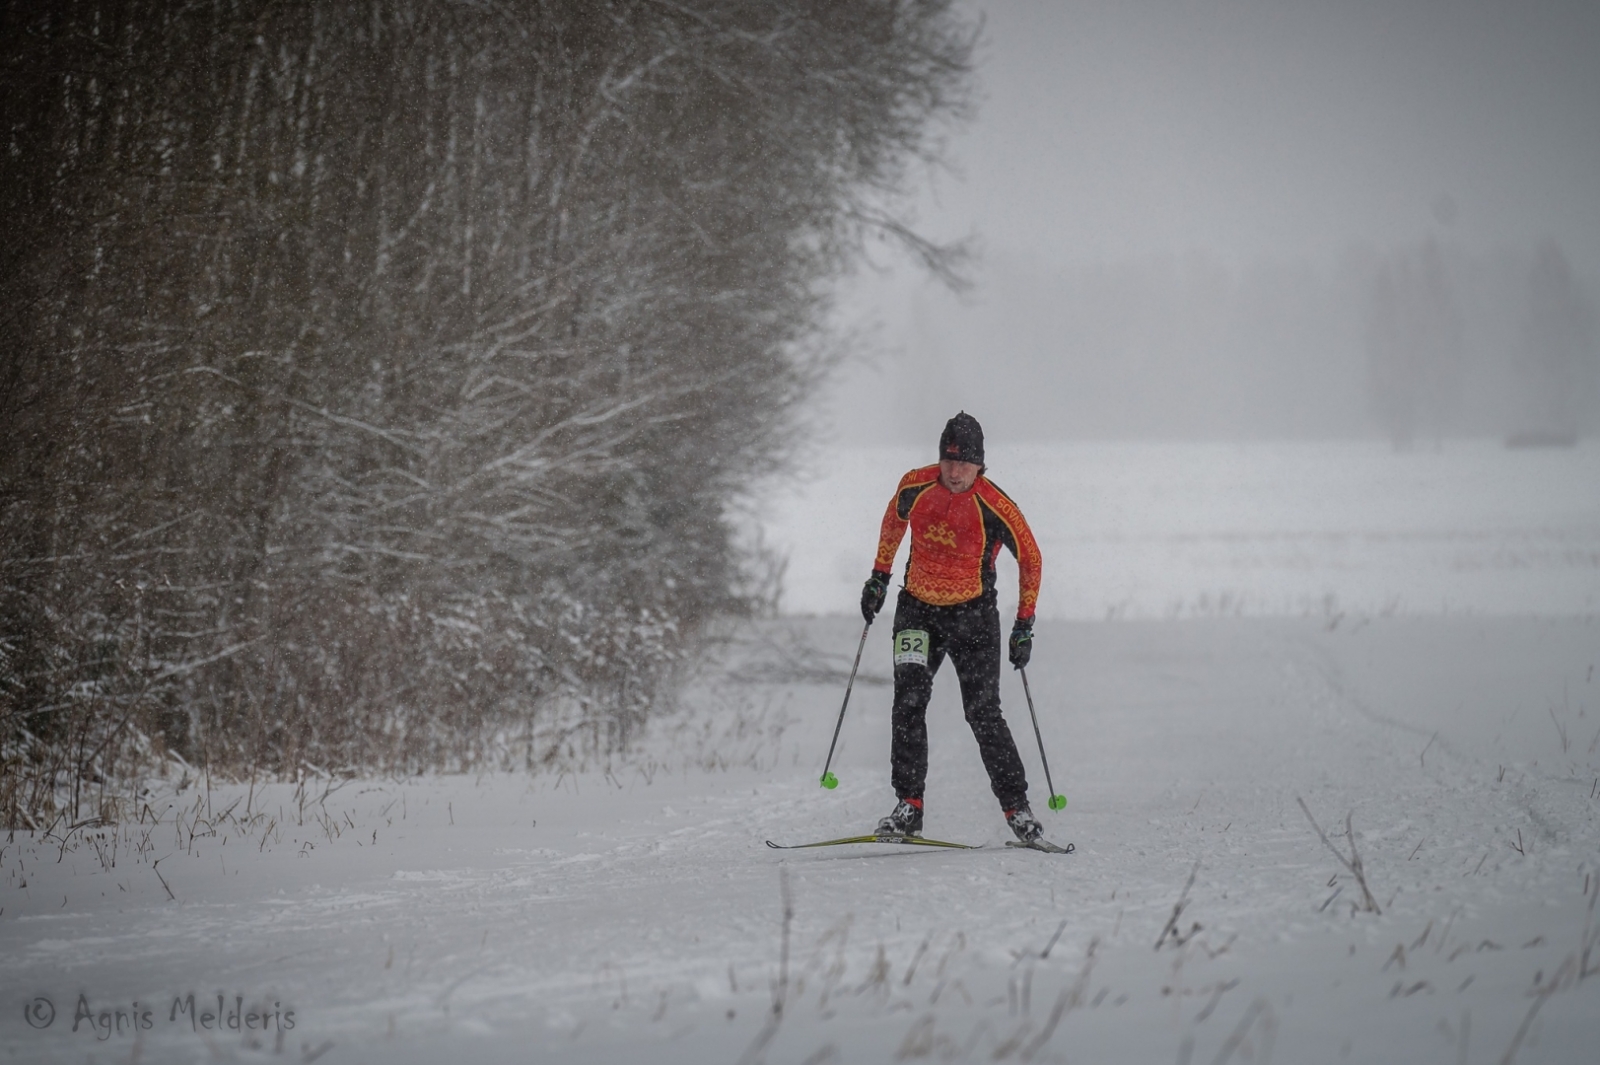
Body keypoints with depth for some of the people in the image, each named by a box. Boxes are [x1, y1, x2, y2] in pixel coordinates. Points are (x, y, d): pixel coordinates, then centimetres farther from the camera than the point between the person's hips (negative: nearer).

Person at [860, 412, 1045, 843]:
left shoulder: (995, 506, -17)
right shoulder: (915, 485, -7)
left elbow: (1030, 558, -3)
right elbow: (894, 520, 16)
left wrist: (1024, 625, -1)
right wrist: (879, 575, 17)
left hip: (973, 615, -3)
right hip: (918, 609, 3)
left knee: (983, 714, -6)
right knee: (908, 702, -10)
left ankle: (1016, 807, 4)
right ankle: (908, 807, -6)